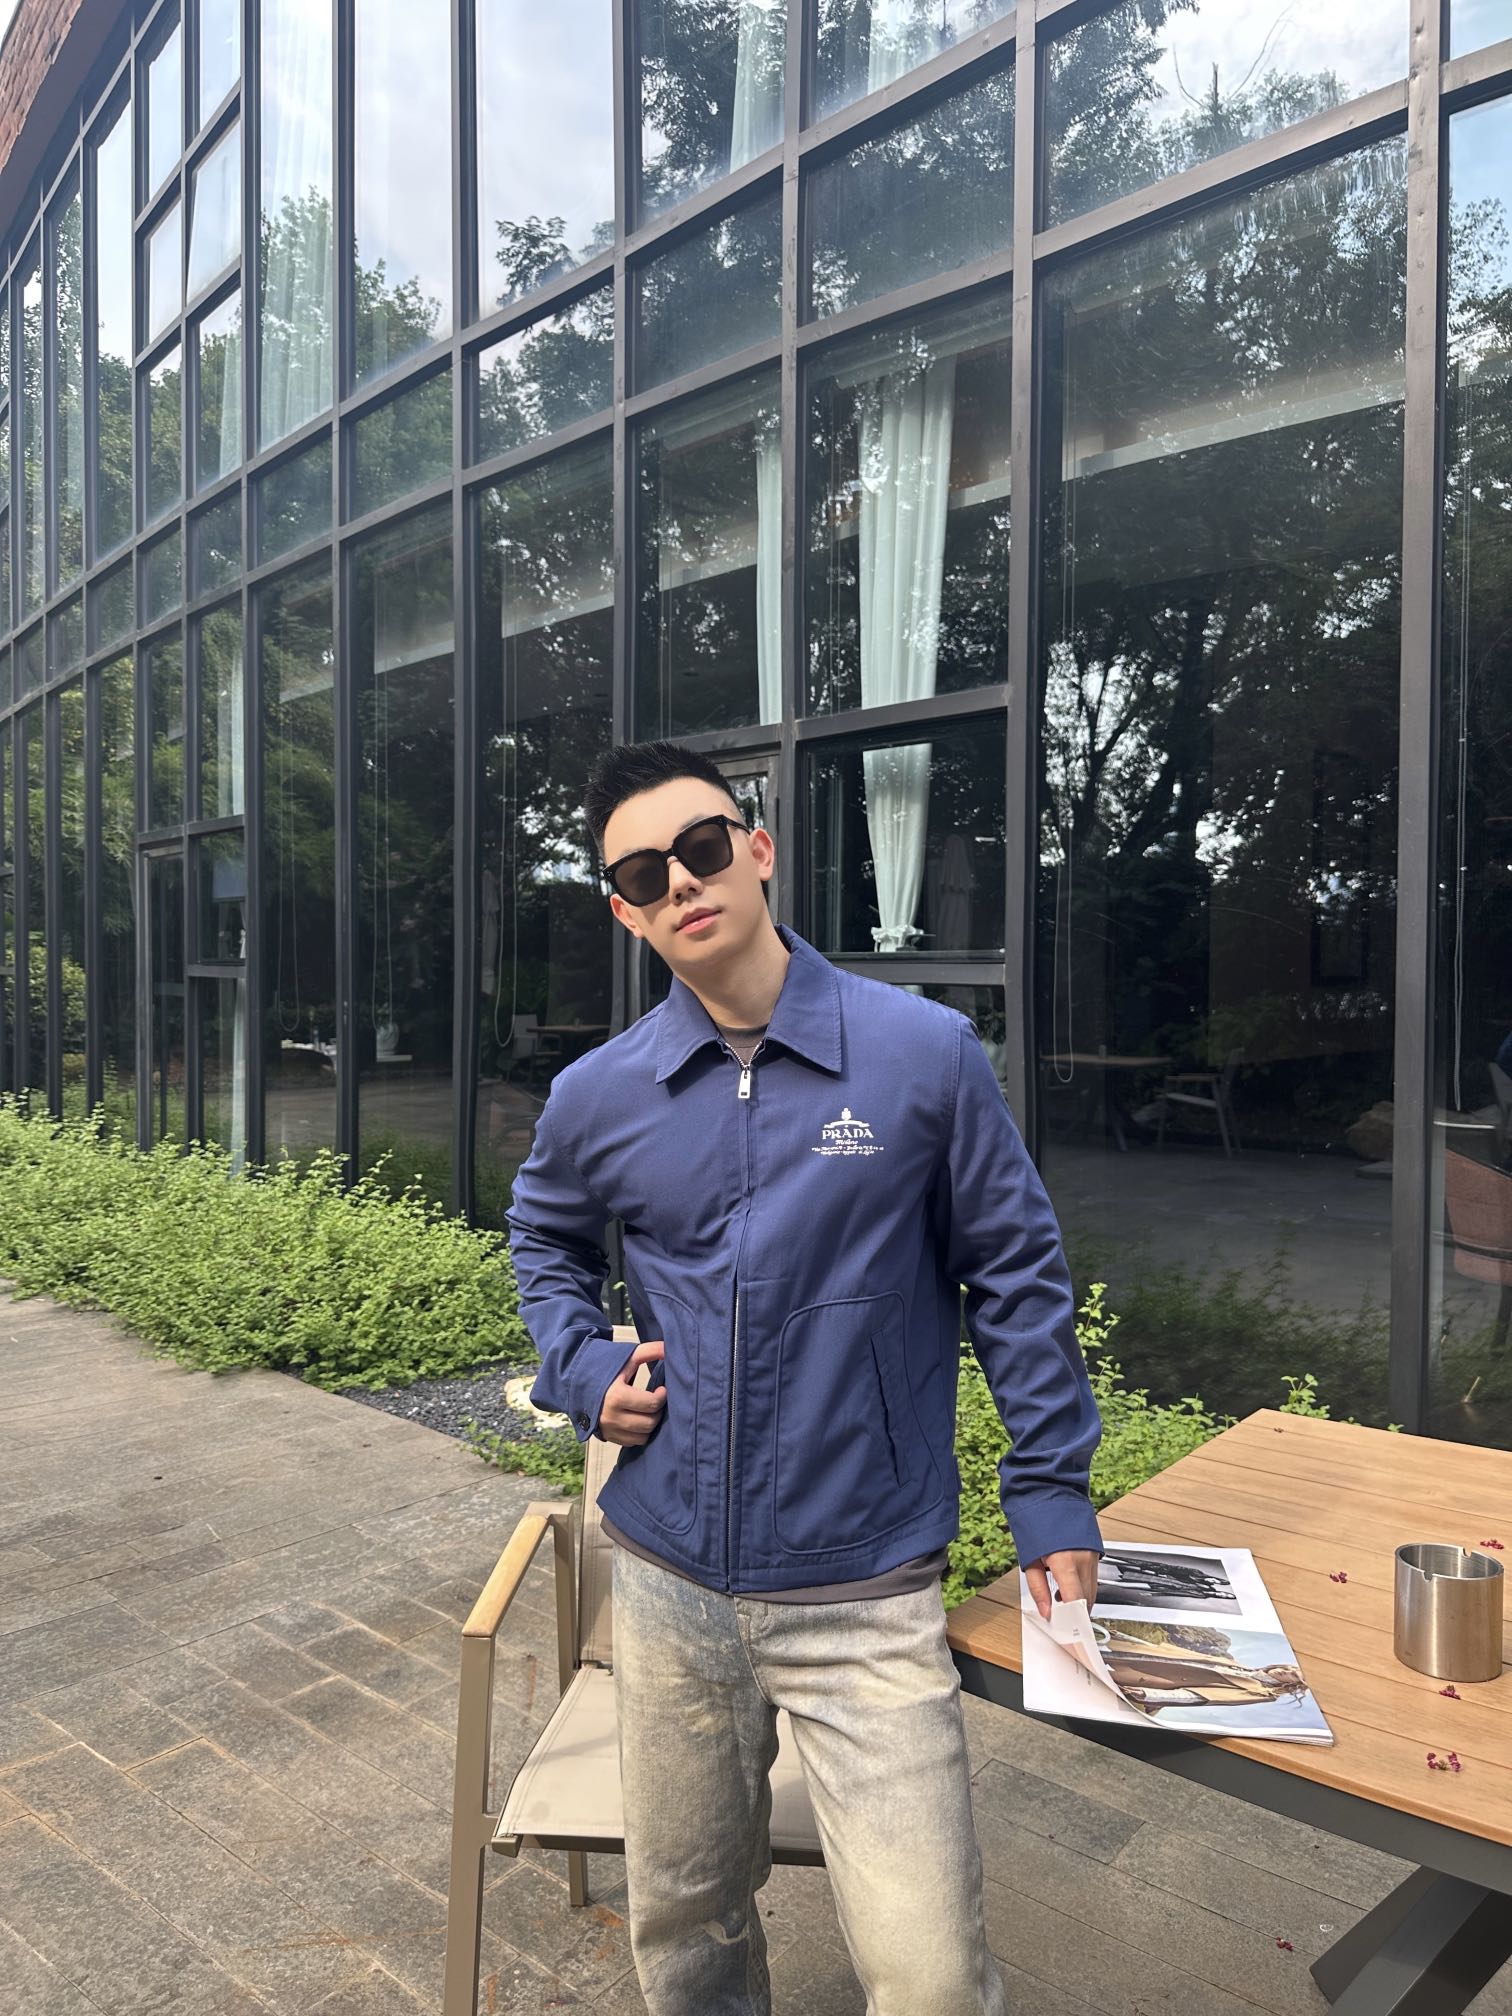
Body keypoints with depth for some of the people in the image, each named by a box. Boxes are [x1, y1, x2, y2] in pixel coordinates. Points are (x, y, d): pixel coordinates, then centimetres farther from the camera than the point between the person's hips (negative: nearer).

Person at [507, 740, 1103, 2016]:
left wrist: (1051, 1489, -1)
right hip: (668, 1577, 3)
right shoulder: (598, 1098, -3)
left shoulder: (925, 1056, -10)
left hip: (866, 1598, -3)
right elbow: (545, 1239, 18)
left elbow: (1016, 1274, -1)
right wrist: (582, 1368, 2)